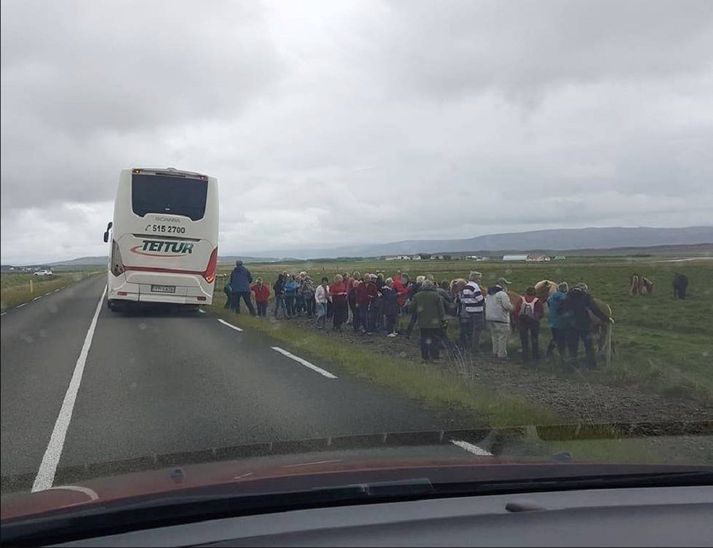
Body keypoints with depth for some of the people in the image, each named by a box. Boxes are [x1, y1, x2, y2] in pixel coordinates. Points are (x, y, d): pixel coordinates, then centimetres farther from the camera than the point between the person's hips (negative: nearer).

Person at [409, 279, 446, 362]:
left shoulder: (417, 296, 1)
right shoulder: (436, 296, -7)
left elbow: (411, 309, 4)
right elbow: (441, 309, -5)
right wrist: (443, 319, 2)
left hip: (422, 322, 3)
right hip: (434, 322, -3)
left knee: (424, 340, 11)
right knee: (435, 339, 4)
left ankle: (425, 357, 12)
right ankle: (435, 356, 0)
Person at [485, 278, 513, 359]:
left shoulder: (489, 294, 14)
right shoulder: (502, 294, -14)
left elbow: (486, 305, 18)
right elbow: (507, 306, -20)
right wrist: (511, 307, 1)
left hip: (489, 318, 8)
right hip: (501, 319, -8)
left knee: (495, 336, 19)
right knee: (502, 337, -1)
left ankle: (495, 352, 25)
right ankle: (502, 354, 1)